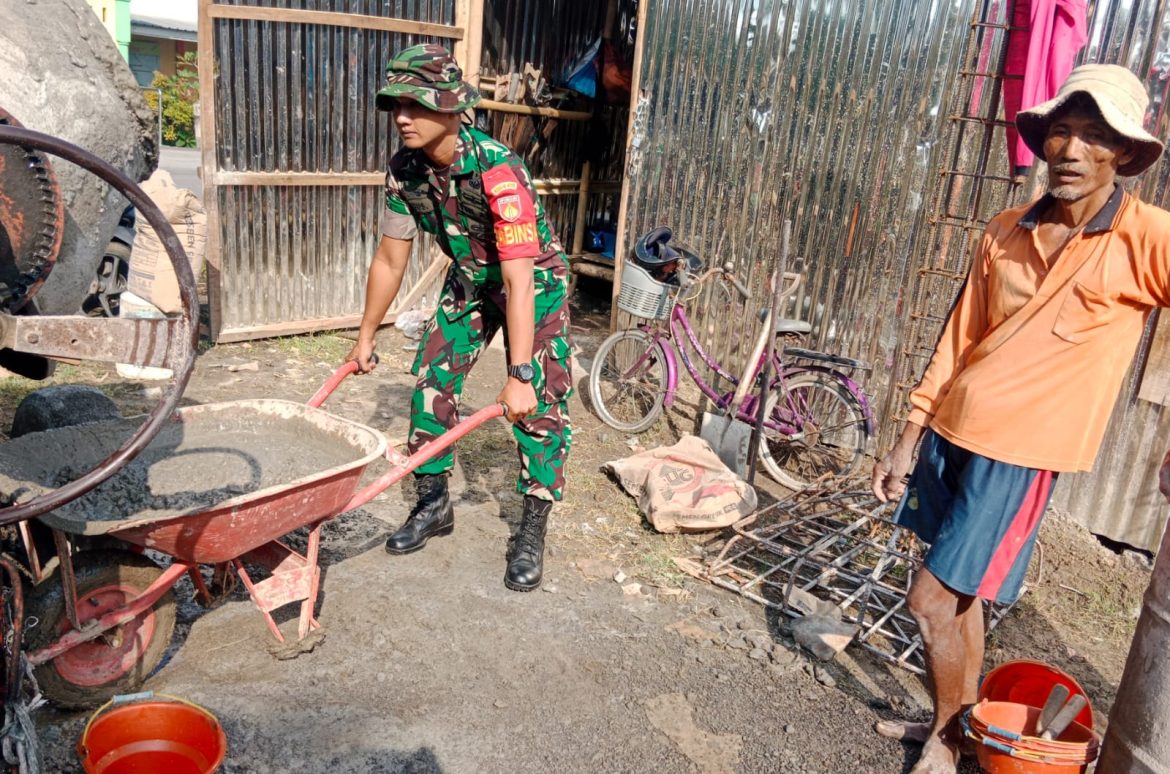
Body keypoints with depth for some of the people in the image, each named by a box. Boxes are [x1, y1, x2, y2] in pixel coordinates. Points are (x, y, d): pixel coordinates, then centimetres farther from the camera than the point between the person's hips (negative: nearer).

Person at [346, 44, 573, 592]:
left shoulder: (498, 170, -35)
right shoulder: (405, 170, -16)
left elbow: (519, 281, -38)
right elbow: (389, 261, -3)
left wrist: (520, 375, -40)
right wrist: (365, 337, 4)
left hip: (535, 281, -6)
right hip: (468, 281, 6)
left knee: (538, 403, -12)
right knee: (431, 383, 2)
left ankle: (532, 533, 1)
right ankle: (433, 504, 20)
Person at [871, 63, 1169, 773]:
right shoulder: (1005, 234, 4)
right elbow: (957, 344, 9)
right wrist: (908, 442, 10)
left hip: (1020, 449, -5)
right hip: (951, 433, 5)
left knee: (932, 599, -2)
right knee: (961, 593, 18)